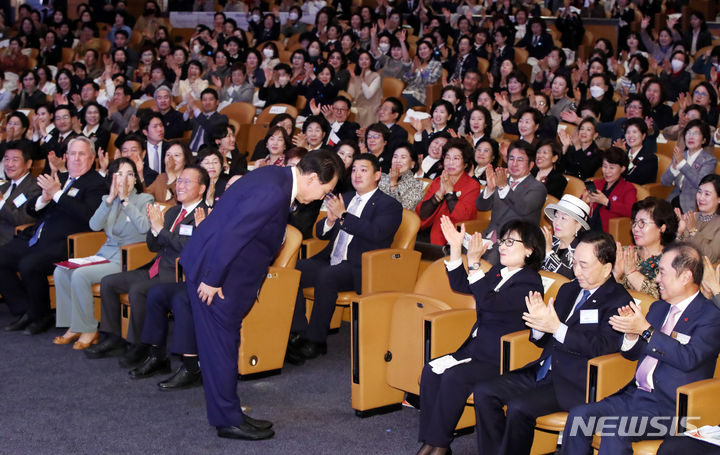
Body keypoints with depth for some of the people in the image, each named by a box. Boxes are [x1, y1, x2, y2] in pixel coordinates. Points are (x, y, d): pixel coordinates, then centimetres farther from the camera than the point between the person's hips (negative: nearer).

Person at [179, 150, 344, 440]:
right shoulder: (273, 192, -26)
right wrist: (212, 280, -23)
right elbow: (231, 233, -28)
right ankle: (228, 420, 9)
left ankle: (226, 412, 24)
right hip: (211, 268, -10)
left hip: (217, 266, 10)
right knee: (220, 344, -1)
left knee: (224, 342, 15)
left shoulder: (277, 178, 6)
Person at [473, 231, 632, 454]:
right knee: (484, 391, -6)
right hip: (544, 371, 8)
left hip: (574, 382, -8)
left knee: (519, 407, -28)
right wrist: (540, 322, -7)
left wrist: (557, 328, -24)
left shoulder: (619, 301, -7)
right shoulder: (568, 289, 16)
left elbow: (602, 347, -21)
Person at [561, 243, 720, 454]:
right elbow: (633, 353, 21)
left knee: (615, 430, -30)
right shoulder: (659, 307, 18)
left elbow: (688, 359, -21)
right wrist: (631, 333, -2)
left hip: (670, 405, -7)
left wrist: (645, 330, -21)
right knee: (578, 416, -14)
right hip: (635, 395, 7)